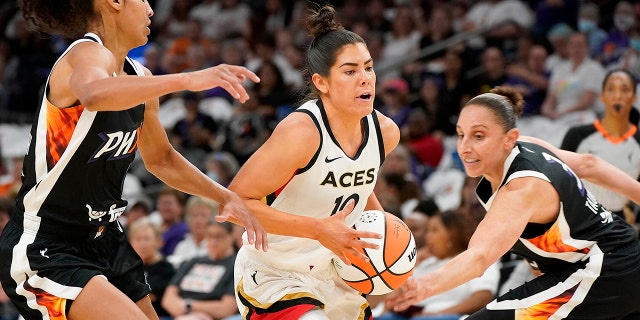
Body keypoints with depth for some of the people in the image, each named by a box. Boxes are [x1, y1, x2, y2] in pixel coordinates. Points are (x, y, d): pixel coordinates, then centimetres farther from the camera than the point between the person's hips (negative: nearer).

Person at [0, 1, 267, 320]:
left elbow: (160, 159, 25)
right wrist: (187, 80, -51)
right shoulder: (87, 54, -18)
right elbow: (94, 94, -44)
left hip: (104, 240, 9)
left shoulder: (138, 77, 9)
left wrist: (225, 196, 14)